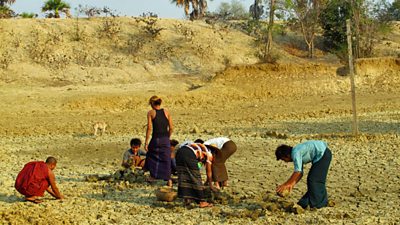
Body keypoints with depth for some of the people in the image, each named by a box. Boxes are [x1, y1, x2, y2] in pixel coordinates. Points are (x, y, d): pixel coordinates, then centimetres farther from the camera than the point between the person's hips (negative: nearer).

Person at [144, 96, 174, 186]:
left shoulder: (151, 113, -2)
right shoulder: (166, 112, 5)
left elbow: (149, 128, -7)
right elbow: (171, 128, 5)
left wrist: (146, 142, -4)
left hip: (155, 138, -2)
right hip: (165, 139, 2)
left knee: (151, 156, 22)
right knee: (166, 159, 8)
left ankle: (153, 176, 28)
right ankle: (169, 180, 5)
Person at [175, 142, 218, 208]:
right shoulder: (209, 154, 21)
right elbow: (209, 172, 26)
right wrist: (211, 186, 38)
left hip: (179, 151, 7)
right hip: (189, 154, -7)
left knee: (183, 176, 17)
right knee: (196, 178, 4)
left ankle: (186, 199, 18)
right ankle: (202, 201, 6)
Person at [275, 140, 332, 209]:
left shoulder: (295, 153, -18)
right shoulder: (297, 154, 11)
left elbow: (298, 172, -24)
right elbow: (300, 173, 12)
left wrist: (286, 184, -19)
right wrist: (292, 183, 3)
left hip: (323, 154, -10)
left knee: (313, 180, -6)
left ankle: (316, 204, 1)